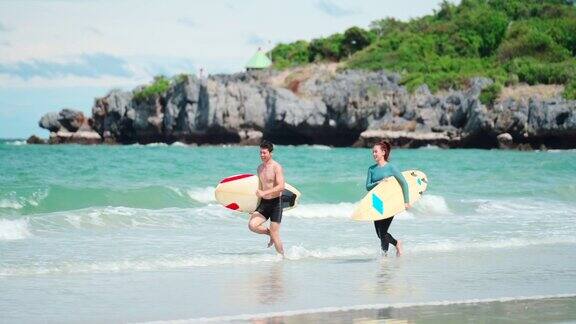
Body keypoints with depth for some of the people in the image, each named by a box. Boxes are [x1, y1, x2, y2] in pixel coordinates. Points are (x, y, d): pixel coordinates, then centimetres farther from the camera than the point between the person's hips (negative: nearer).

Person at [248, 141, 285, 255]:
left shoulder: (276, 167, -12)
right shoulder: (260, 168, 11)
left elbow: (281, 186, -23)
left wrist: (264, 193, -29)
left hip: (275, 203, -6)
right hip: (263, 203, 6)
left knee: (275, 235, -5)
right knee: (252, 225, -14)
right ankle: (269, 233, 13)